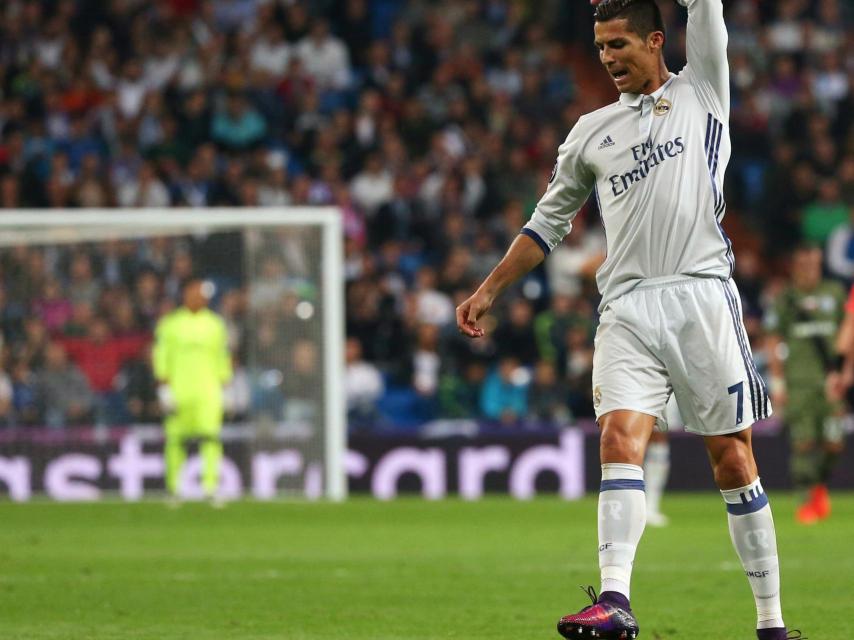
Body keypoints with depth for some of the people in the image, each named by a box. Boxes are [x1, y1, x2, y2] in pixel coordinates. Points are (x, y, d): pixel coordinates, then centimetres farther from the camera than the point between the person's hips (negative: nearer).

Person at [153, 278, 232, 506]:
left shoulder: (215, 324, 12)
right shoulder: (170, 324, 5)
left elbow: (222, 359, 17)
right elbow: (161, 358, 2)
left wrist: (223, 388, 12)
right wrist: (165, 388, -6)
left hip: (208, 391, 1)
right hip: (178, 390, -1)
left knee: (211, 437, -13)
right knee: (176, 438, 1)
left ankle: (211, 487, -16)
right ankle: (173, 485, 15)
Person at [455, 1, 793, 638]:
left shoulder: (700, 93, 12)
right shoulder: (593, 132, 19)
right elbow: (549, 222, 27)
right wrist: (490, 290, 24)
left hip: (703, 298, -2)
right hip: (627, 309, 2)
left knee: (734, 461, 0)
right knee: (620, 441, -18)